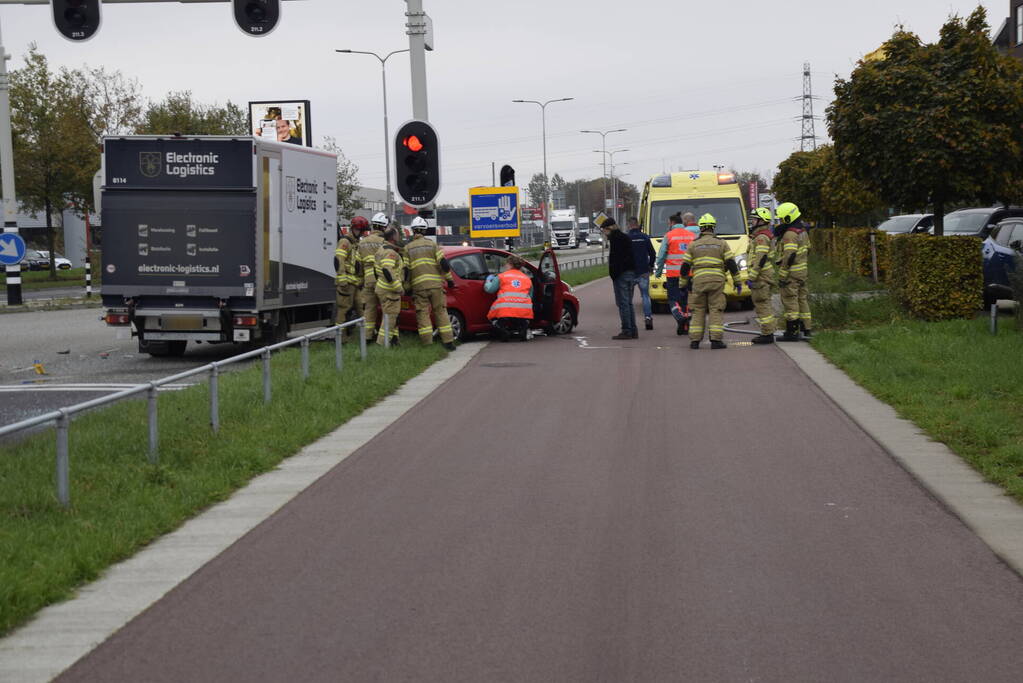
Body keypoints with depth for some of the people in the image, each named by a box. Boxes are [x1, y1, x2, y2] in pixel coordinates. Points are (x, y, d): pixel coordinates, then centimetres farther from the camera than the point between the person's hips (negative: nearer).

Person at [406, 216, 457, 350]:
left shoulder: (408, 248, 6)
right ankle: (448, 342, 4)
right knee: (441, 312, 7)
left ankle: (427, 344, -2)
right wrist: (449, 279, 8)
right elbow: (443, 263, -2)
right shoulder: (432, 244, 6)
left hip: (419, 286, -1)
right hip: (435, 284, 1)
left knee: (423, 314, 3)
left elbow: (406, 269, 1)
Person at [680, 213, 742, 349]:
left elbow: (685, 266, 7)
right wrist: (738, 282, 9)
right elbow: (731, 263, 3)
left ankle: (695, 340, 3)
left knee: (698, 311, 7)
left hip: (698, 281, 1)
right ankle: (715, 340, -7)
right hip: (716, 281, -1)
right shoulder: (721, 243, 6)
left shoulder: (693, 244, 8)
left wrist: (682, 284, 16)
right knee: (716, 310, 0)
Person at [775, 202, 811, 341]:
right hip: (802, 270, 9)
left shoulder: (790, 235, -19)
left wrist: (782, 276, -20)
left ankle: (792, 332, -5)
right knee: (802, 299, 15)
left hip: (791, 272, -9)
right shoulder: (802, 231, 12)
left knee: (790, 301, -5)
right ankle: (806, 328, 19)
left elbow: (789, 257, -24)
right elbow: (807, 248, 24)